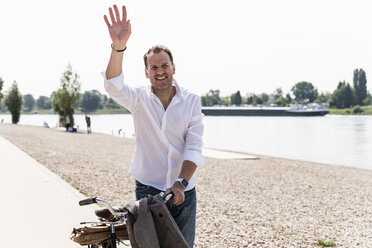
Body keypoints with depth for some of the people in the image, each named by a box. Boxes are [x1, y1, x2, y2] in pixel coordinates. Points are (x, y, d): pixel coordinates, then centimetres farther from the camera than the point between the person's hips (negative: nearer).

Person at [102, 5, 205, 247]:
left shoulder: (191, 101, -1)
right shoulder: (139, 98, -3)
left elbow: (194, 147, -7)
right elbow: (114, 86, -24)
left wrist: (181, 182, -22)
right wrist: (119, 46, -41)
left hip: (184, 191, 1)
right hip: (148, 189, -1)